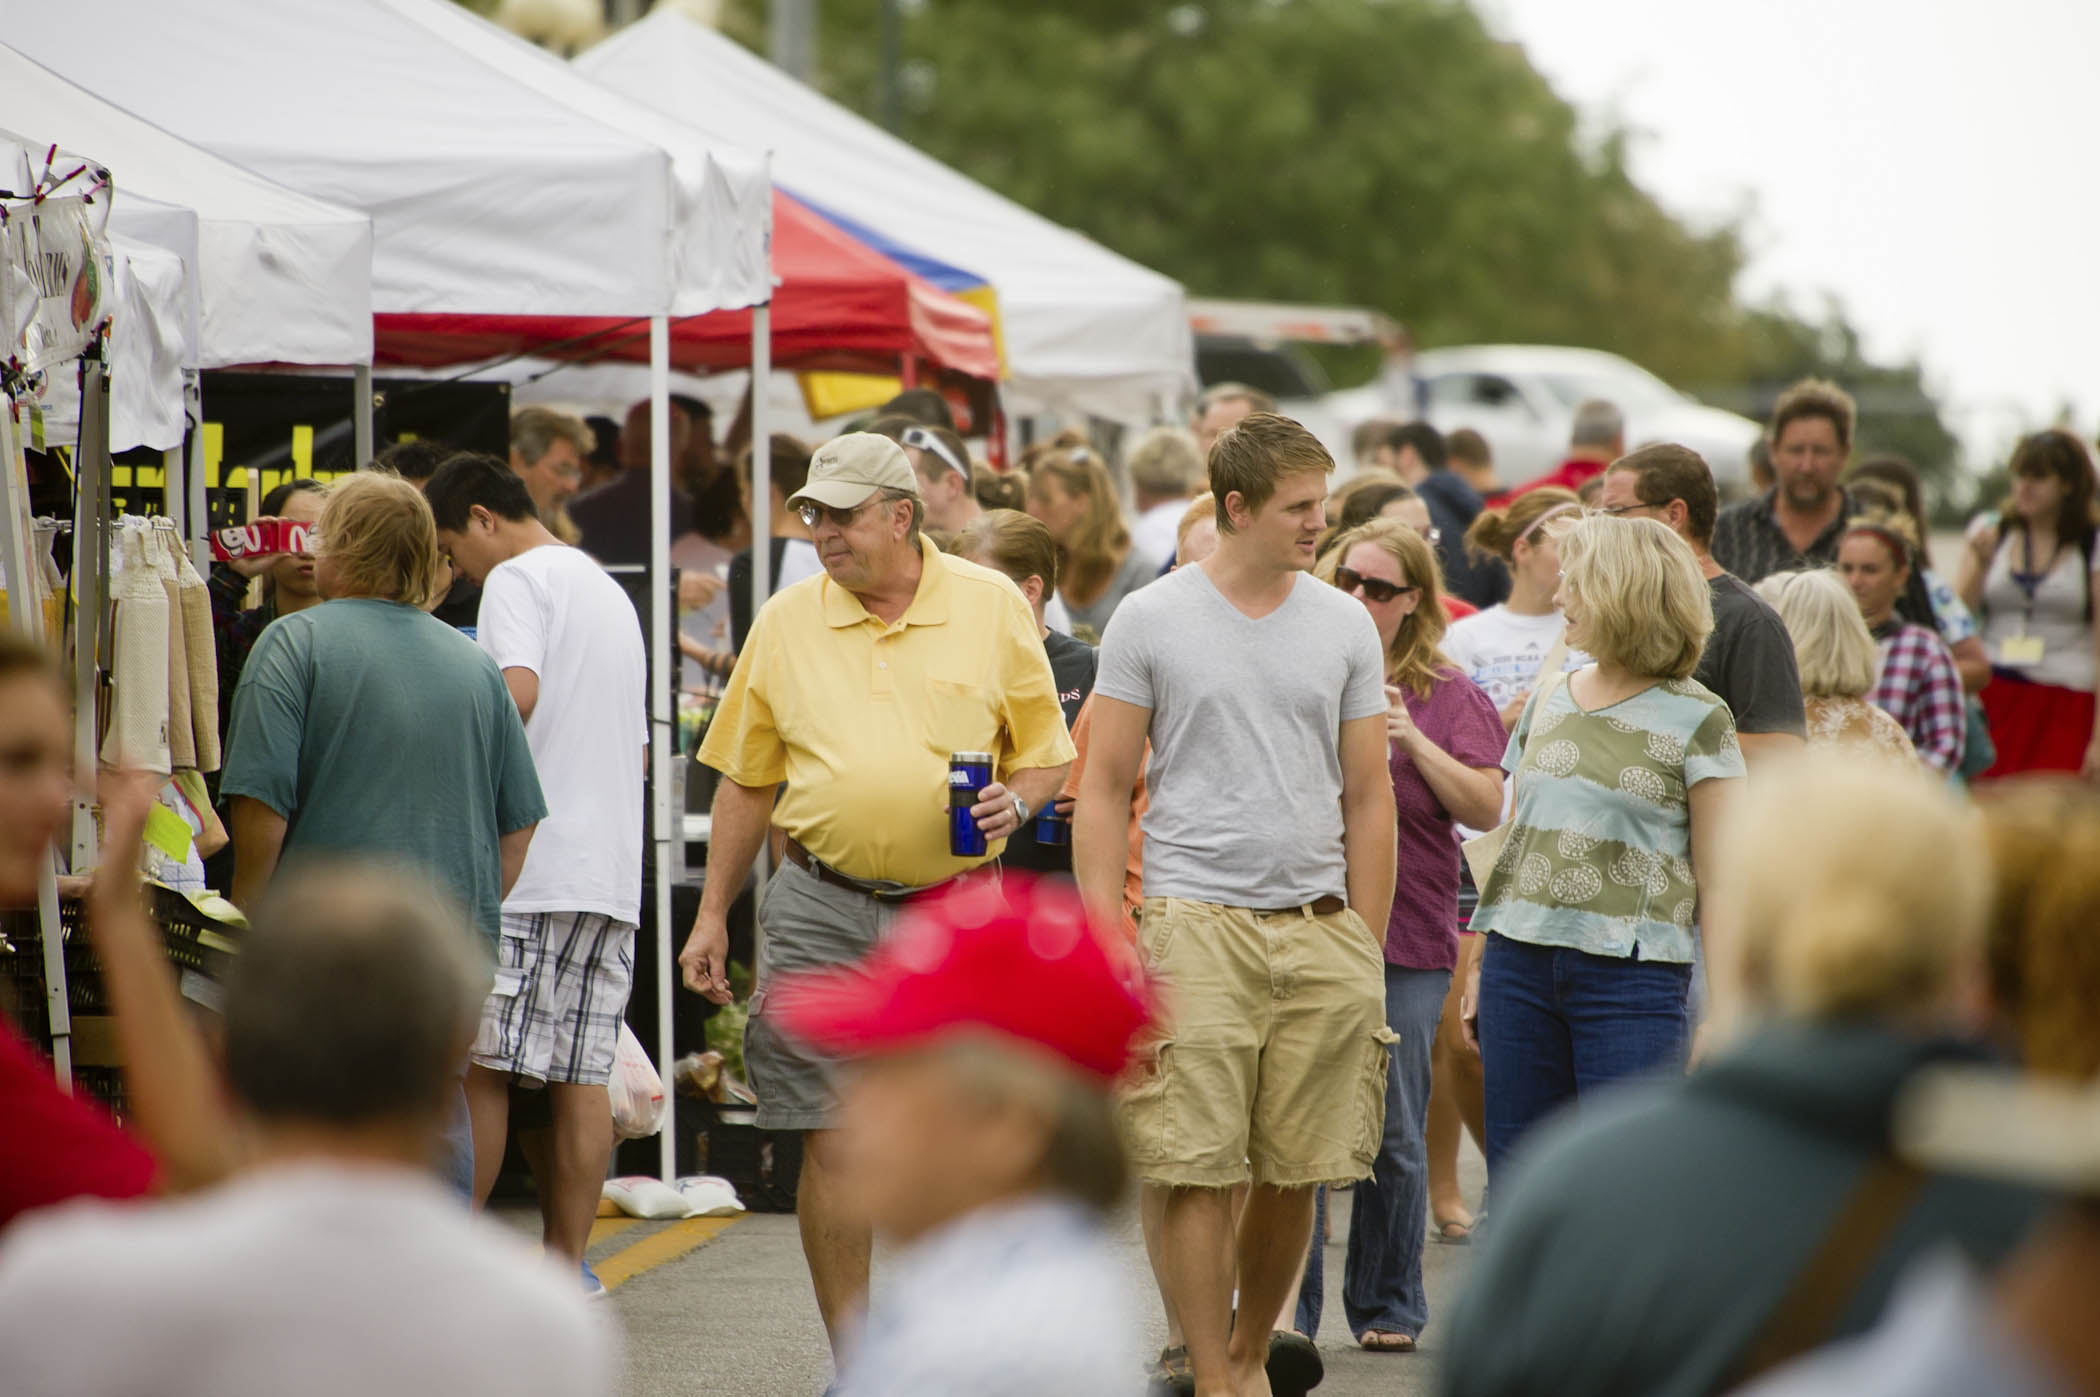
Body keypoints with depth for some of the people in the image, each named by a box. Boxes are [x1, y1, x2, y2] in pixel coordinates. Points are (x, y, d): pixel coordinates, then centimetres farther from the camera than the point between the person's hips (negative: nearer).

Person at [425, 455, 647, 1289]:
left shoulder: (517, 580, -3)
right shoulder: (612, 594, 24)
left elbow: (516, 692, -21)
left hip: (524, 864, -8)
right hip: (611, 869, 8)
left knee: (479, 1064, -4)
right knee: (582, 1076, 5)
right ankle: (566, 1262, 5)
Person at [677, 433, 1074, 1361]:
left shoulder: (992, 607, 3)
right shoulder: (787, 621, 6)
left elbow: (1047, 752, 10)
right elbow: (746, 779, 12)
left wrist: (1016, 801, -12)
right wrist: (713, 915, 10)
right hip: (822, 908, 1)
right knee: (831, 1139, -2)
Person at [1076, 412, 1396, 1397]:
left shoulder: (1344, 625, 10)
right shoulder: (1150, 621, 2)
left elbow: (1367, 797, 13)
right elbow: (1104, 787, 3)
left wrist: (1367, 952, 8)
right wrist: (1105, 938, -6)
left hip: (1320, 925, 3)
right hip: (1195, 922, -3)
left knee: (1296, 1169, 5)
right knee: (1194, 1167, -7)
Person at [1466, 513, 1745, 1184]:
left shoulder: (1696, 720, -2)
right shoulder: (1545, 705, 14)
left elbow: (1719, 878, -4)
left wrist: (1724, 1007, -9)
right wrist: (1484, 966, 16)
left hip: (1631, 971, -5)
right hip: (1521, 956, 5)